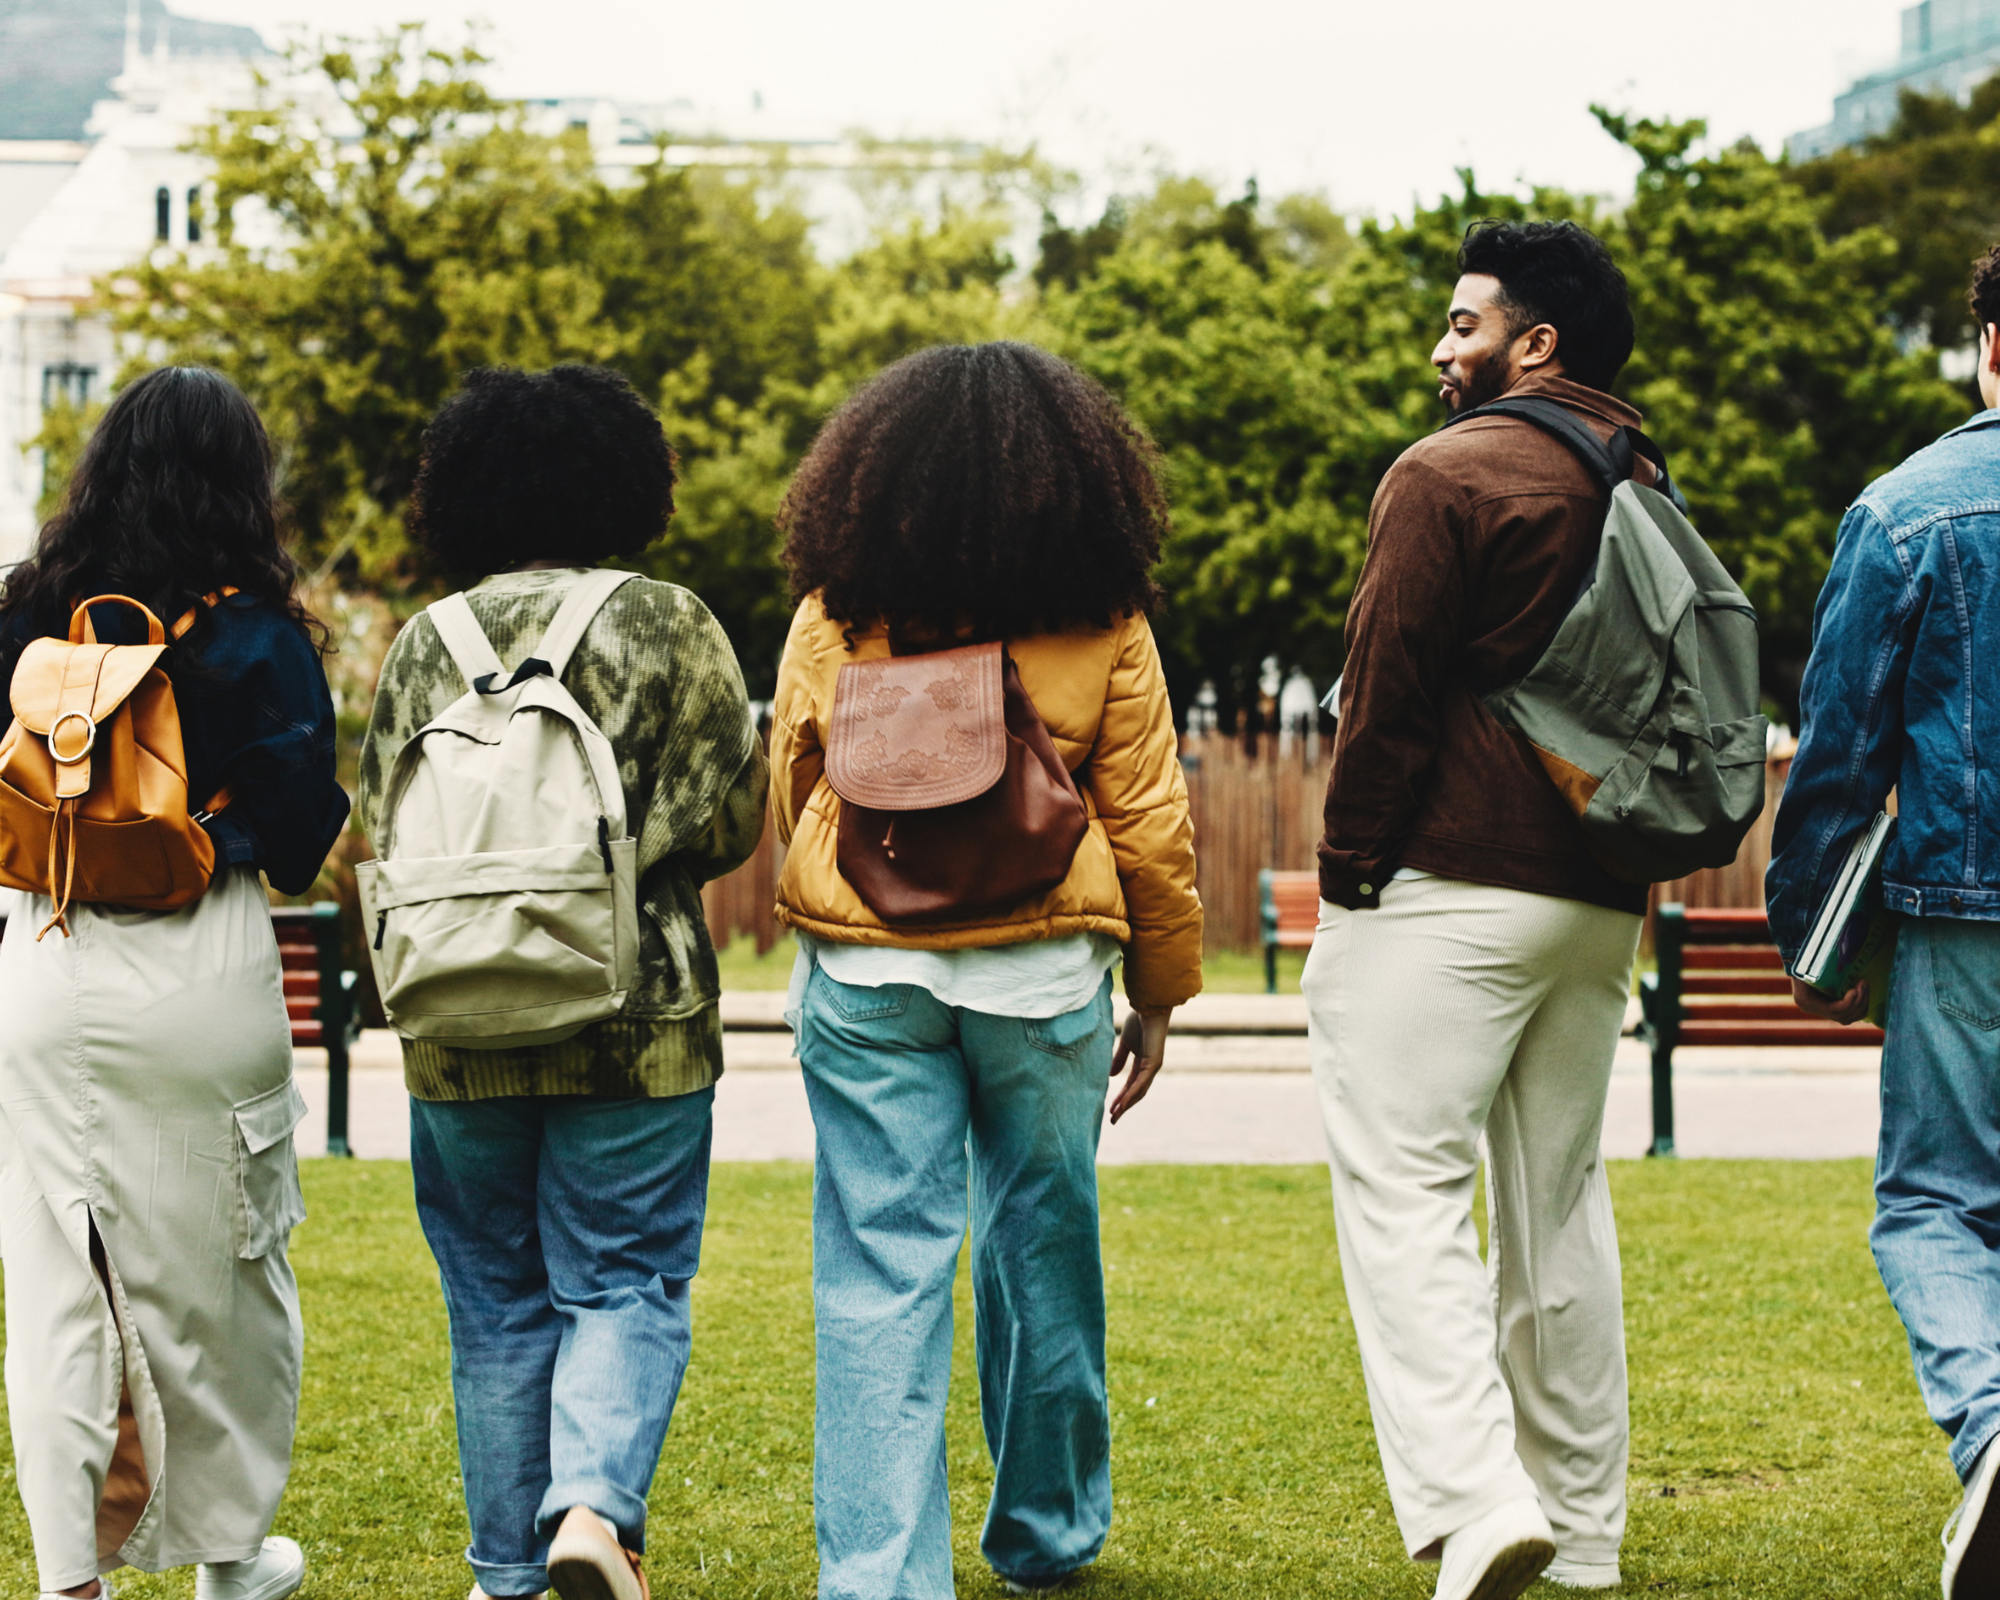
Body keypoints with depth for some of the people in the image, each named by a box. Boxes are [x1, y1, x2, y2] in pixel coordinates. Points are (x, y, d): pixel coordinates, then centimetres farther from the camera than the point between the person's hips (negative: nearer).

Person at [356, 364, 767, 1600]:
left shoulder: (426, 644, 4)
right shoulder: (672, 628, -4)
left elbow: (377, 836, 7)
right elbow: (730, 823, -4)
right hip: (638, 1025, -2)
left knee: (498, 1302, 12)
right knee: (626, 1285, 4)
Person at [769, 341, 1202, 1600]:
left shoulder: (837, 612, 0)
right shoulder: (1101, 623, -2)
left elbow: (793, 791, 11)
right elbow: (1149, 825, 1)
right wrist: (1159, 994, 13)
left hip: (865, 971, 0)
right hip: (1043, 967, 0)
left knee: (883, 1271, 1)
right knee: (1043, 1246, 16)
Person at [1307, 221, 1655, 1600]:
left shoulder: (1450, 475, -8)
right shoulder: (1641, 492, 15)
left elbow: (1386, 693, -12)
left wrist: (1345, 870, -5)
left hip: (1449, 888, -8)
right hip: (1599, 905, 8)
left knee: (1407, 1194, -8)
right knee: (1560, 1201, 13)